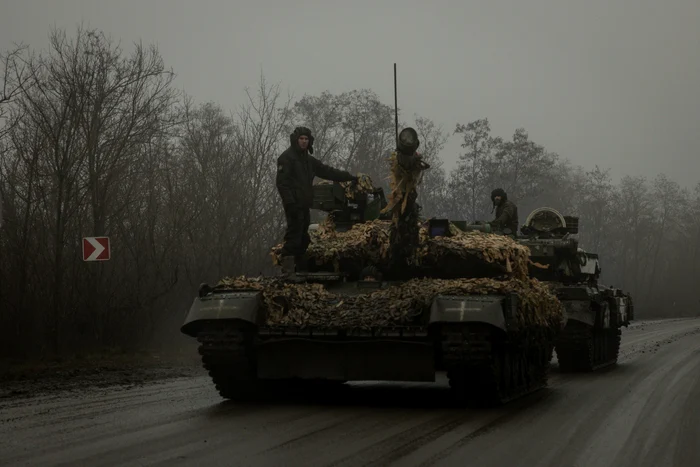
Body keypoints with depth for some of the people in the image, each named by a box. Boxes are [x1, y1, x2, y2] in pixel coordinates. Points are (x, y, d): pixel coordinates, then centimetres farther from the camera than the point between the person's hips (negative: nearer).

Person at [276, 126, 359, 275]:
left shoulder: (308, 159, 20)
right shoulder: (286, 158, -6)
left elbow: (328, 172, 22)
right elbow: (282, 182, -14)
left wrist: (349, 177, 18)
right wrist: (290, 202, -22)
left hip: (304, 205, 9)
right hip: (294, 205, -9)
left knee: (303, 236, 9)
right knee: (294, 234, -14)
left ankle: (299, 266, 13)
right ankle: (288, 266, -14)